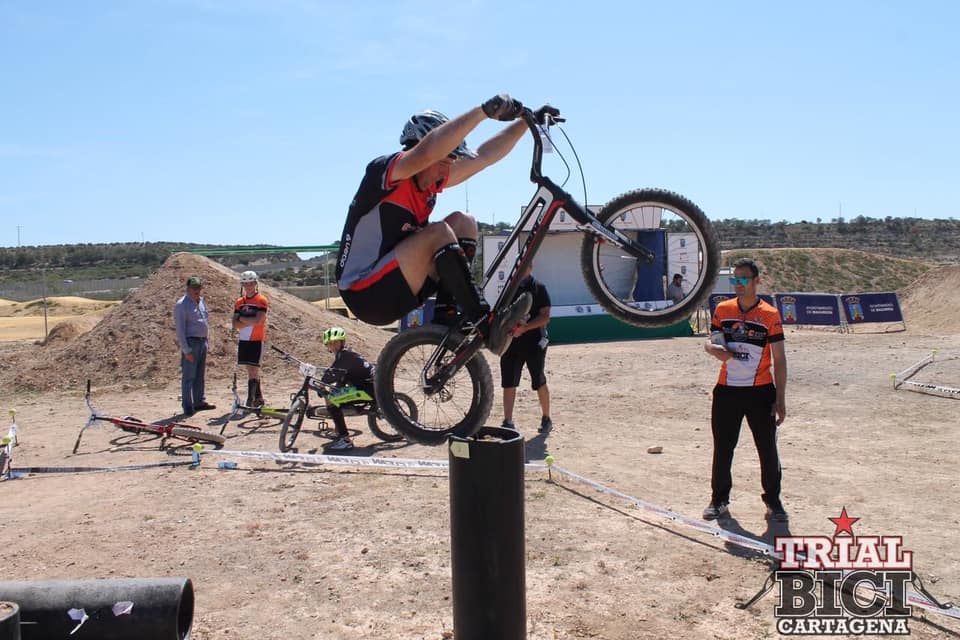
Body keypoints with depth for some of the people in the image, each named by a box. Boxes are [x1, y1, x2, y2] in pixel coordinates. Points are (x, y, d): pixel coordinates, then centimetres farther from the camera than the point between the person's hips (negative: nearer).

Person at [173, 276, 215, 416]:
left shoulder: (201, 301, 13)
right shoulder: (181, 305, -11)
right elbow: (180, 330, -14)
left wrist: (206, 340, 15)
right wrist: (186, 350, -18)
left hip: (203, 341, 8)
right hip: (191, 342, -8)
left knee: (200, 375, 15)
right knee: (188, 377, -4)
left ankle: (199, 401, 25)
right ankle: (187, 407, 0)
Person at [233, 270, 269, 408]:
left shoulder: (262, 301, -6)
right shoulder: (239, 302, 11)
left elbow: (258, 320, -19)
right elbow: (235, 324, 2)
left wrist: (242, 319, -7)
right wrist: (250, 322, -13)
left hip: (256, 341, -6)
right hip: (243, 340, 6)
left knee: (253, 371, -9)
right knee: (251, 371, 12)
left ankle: (250, 401, -12)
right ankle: (259, 399, 23)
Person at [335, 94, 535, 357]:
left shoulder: (431, 182, 5)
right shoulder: (385, 172, -18)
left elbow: (483, 156, 4)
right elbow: (427, 151, -38)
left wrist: (527, 121, -3)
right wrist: (484, 110, -39)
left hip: (397, 281, 9)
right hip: (368, 295, -9)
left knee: (462, 222, 1)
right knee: (439, 233, -26)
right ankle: (487, 326, -26)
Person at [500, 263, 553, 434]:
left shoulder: (538, 287, -1)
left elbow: (545, 317, -9)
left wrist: (524, 327, -21)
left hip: (534, 341, -4)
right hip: (511, 341, 4)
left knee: (539, 382, 6)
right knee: (508, 383, -1)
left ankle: (546, 419, 22)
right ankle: (508, 422, 4)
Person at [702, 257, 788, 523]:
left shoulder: (770, 314, -4)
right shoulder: (723, 309, 5)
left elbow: (779, 360, -3)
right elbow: (710, 344, 14)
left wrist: (780, 400, -6)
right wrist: (714, 348, -12)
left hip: (761, 391, -2)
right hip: (727, 391, 2)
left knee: (768, 448, 6)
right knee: (722, 448, 9)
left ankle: (773, 500, 22)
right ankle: (719, 499, 23)